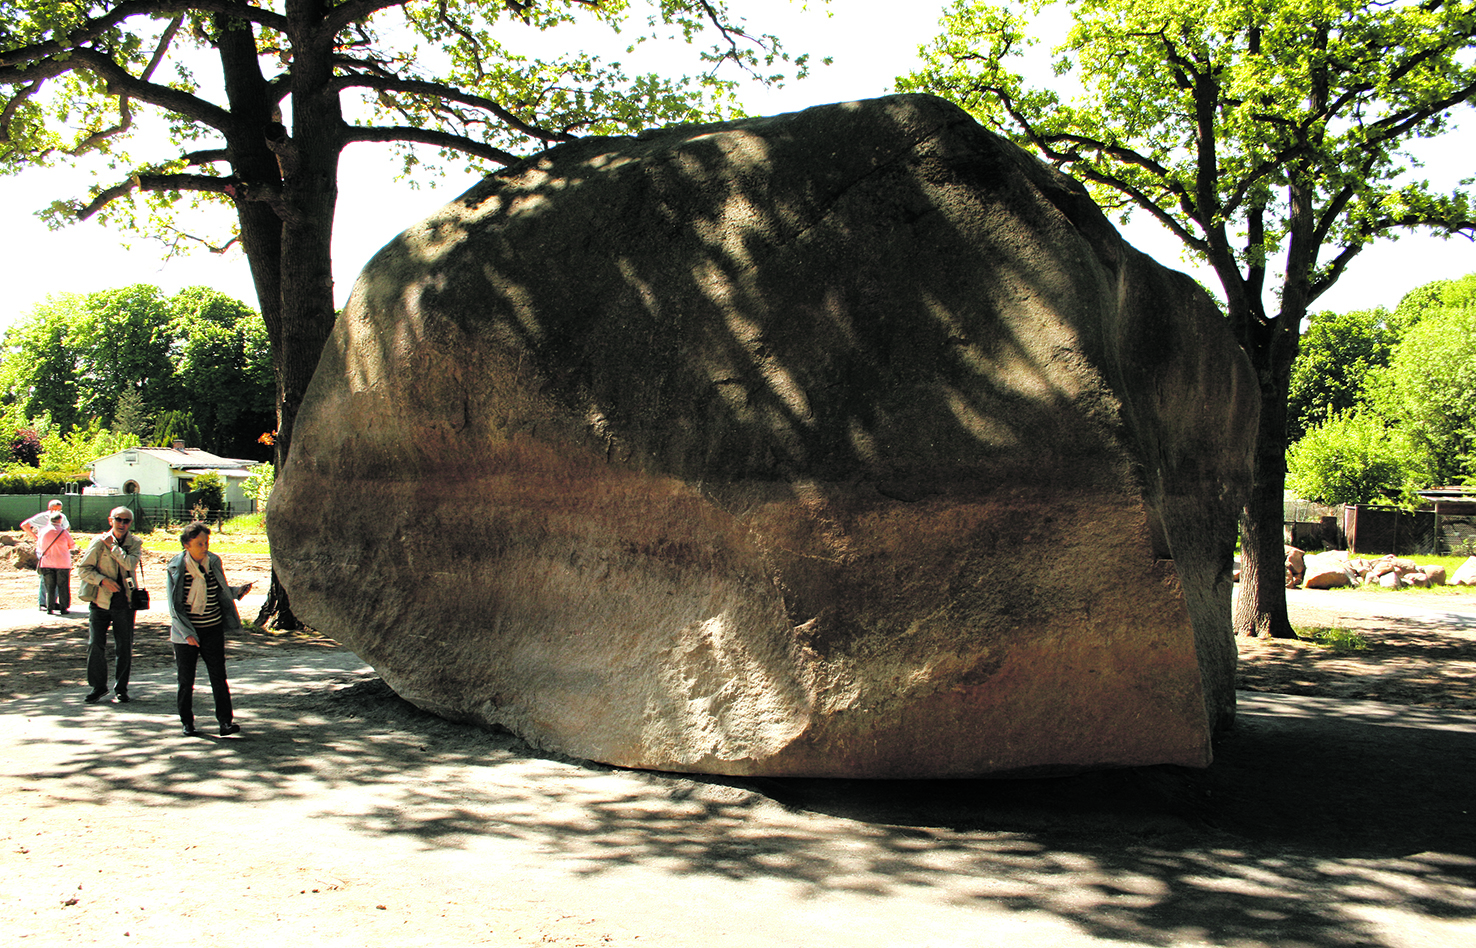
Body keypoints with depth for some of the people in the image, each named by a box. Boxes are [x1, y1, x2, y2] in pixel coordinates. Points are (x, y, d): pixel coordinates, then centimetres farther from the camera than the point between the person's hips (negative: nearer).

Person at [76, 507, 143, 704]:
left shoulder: (135, 543, 3)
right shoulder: (98, 541, -1)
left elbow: (130, 564, -16)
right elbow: (83, 570, -2)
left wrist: (112, 545, -12)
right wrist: (103, 580, -16)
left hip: (124, 602, 1)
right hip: (100, 601, 0)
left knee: (124, 648, 4)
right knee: (95, 645, -2)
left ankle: (121, 687, 17)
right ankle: (98, 686, 13)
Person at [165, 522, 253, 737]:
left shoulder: (214, 562, 2)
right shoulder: (175, 568, -8)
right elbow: (174, 605, -8)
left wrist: (237, 591, -6)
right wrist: (187, 633, -16)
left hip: (213, 630, 2)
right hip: (186, 633, -2)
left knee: (219, 677, -3)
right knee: (186, 679, 6)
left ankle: (225, 721, -2)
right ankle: (187, 723, 20)